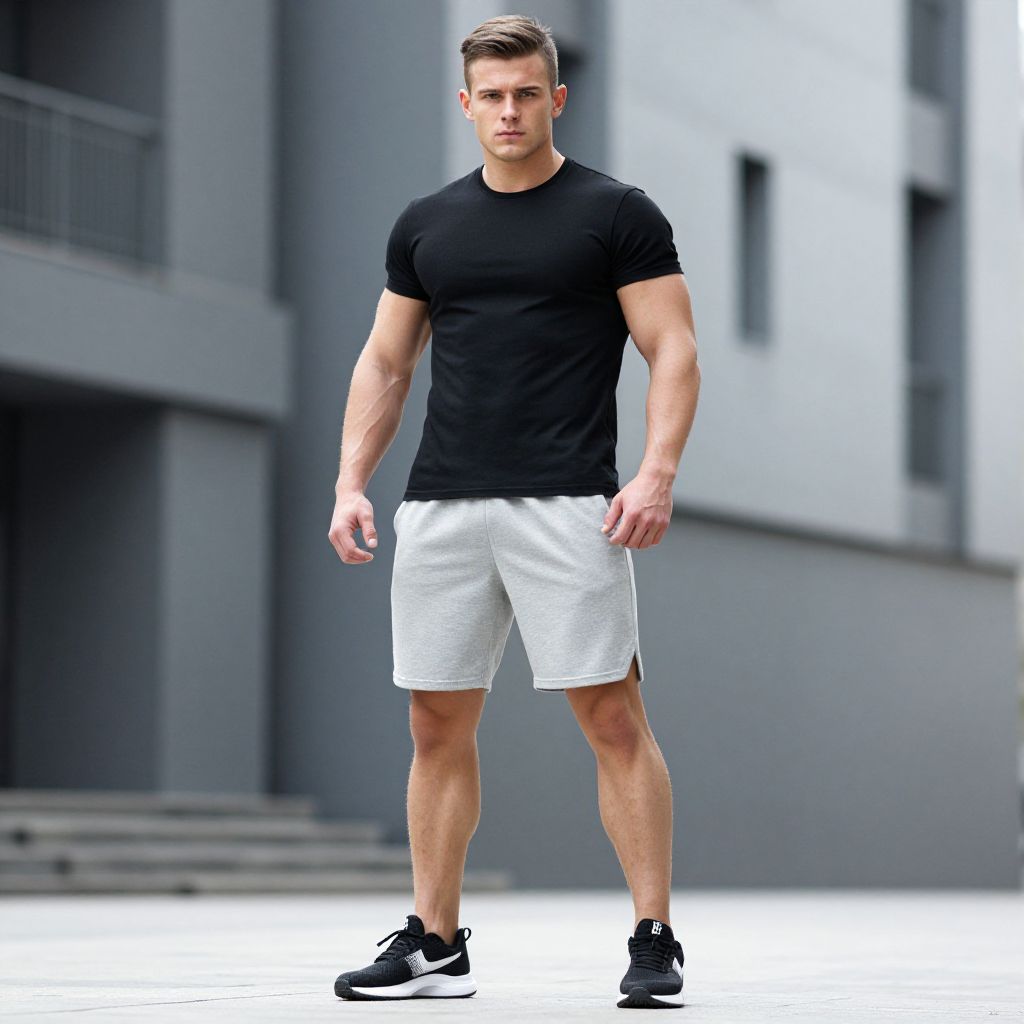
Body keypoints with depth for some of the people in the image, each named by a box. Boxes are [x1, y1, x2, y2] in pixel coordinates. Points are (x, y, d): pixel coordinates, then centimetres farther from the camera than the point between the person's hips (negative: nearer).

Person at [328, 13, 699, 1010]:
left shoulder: (616, 213, 1)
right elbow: (384, 361, 19)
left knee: (611, 715, -6)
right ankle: (433, 945, 16)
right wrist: (351, 482, 8)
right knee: (437, 723, 7)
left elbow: (672, 350, -3)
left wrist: (657, 472, -17)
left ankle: (654, 941, 0)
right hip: (441, 507, 5)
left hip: (567, 507, -4)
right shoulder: (426, 224, 14)